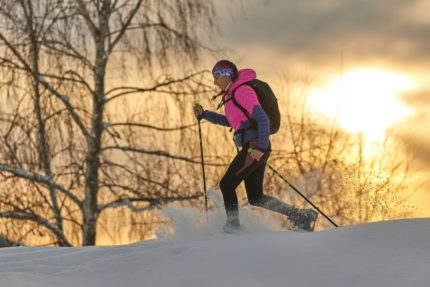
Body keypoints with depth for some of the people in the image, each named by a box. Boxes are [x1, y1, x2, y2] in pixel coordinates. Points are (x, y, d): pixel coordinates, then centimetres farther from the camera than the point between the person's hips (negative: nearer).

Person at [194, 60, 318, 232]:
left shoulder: (242, 91, -12)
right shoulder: (231, 95, 18)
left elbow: (263, 119, -19)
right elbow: (229, 121, 35)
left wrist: (261, 147, -27)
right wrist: (204, 115, 29)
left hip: (254, 145, -10)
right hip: (253, 148, 10)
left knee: (227, 184, -10)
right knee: (255, 198, 10)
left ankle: (233, 225, -9)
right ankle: (301, 216, 10)